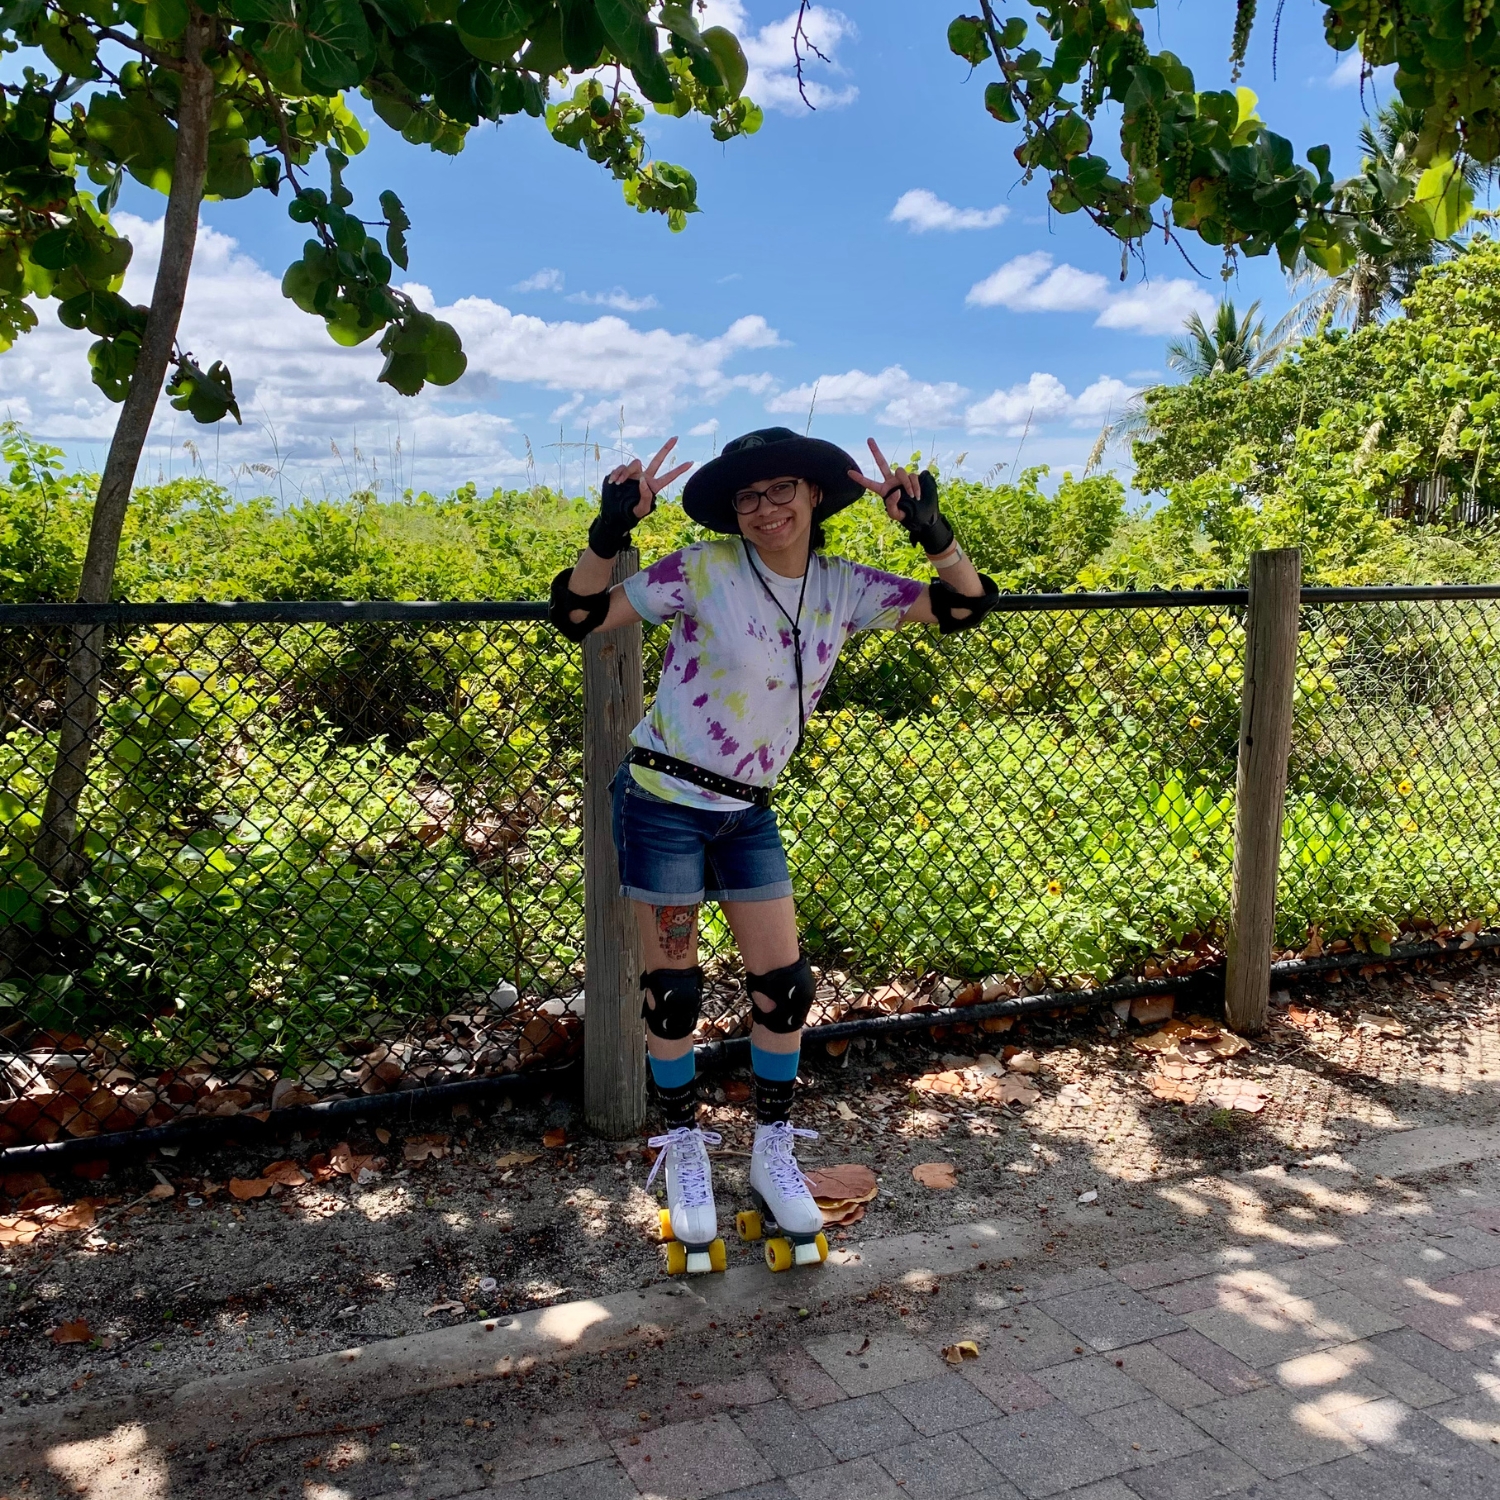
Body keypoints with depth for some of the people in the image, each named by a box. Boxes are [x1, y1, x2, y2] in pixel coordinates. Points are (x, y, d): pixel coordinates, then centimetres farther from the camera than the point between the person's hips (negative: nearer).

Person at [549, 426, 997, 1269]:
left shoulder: (842, 588, -1)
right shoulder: (705, 572, -14)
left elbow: (965, 607, -2)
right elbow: (580, 616, -15)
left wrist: (932, 531, -19)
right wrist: (612, 532, -32)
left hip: (748, 814, 4)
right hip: (664, 801, -4)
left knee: (785, 984, 6)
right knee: (673, 989, 5)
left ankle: (775, 1153, 27)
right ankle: (685, 1152, 27)